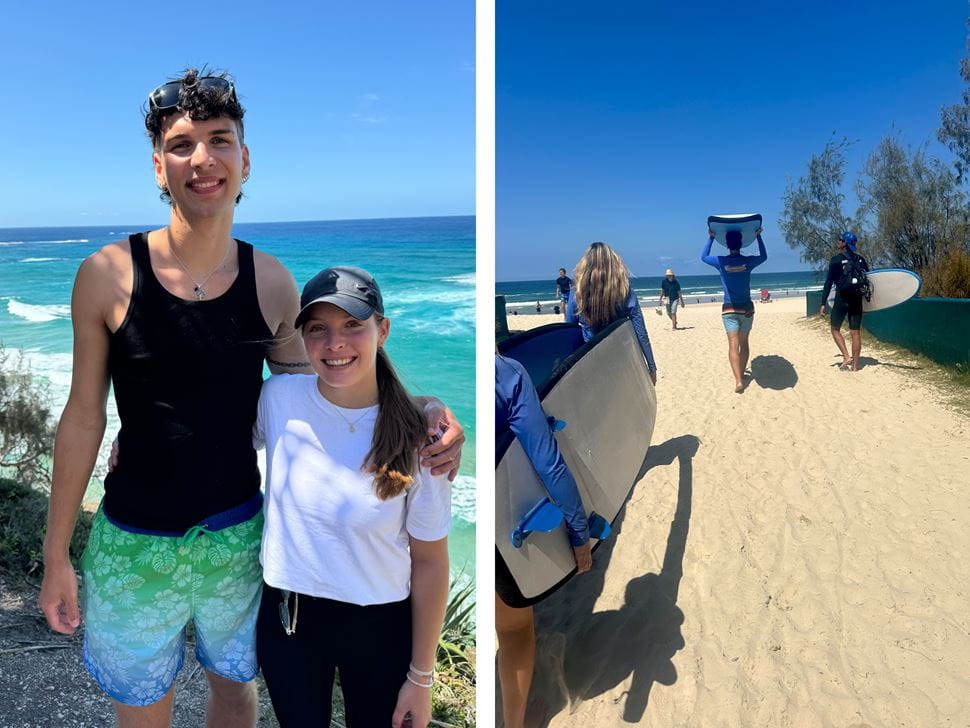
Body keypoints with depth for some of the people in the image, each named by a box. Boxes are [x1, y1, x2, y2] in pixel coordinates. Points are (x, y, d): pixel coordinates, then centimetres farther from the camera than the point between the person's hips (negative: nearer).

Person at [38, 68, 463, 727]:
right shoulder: (108, 275, -13)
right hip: (135, 547, -1)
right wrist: (56, 556, 1)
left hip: (239, 539, 1)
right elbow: (83, 418, -5)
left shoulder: (272, 283, -8)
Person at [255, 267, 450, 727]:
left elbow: (429, 561, -9)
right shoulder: (278, 398, -13)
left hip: (381, 625, -2)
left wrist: (420, 676, -4)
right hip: (287, 617, 2)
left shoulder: (415, 437, -18)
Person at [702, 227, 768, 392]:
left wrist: (711, 238, 15)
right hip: (746, 308, 2)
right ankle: (741, 375, 26)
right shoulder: (748, 261, -6)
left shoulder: (721, 262, -9)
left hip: (729, 309, -2)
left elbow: (703, 256, 11)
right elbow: (763, 256, 18)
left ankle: (738, 380, -20)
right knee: (744, 343, 15)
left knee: (733, 345, -7)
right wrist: (758, 236, 22)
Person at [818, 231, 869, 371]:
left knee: (835, 329, 11)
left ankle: (846, 357, -4)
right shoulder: (861, 260, 9)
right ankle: (855, 365, 8)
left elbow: (829, 282, -9)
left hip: (842, 299, -4)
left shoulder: (836, 259, -6)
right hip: (857, 299, 4)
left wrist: (823, 303, -7)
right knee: (855, 333, 6)